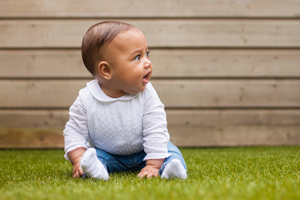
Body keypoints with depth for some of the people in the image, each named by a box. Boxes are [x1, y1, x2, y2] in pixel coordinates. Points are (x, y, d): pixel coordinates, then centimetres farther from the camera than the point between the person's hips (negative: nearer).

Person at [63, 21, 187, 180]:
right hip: (108, 155, 0)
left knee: (170, 150, -17)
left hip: (142, 154, 0)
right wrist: (78, 160, -26)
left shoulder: (146, 94, -20)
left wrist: (153, 165, -27)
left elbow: (155, 131, -20)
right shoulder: (86, 100, -19)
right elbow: (74, 132, -11)